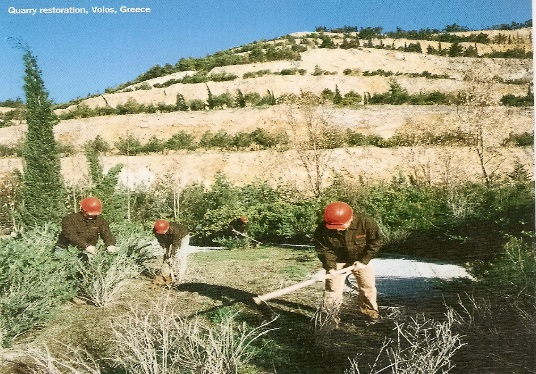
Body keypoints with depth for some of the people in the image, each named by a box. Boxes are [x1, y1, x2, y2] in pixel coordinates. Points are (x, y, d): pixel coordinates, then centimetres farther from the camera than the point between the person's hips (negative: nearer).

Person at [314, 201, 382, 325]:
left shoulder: (366, 222, -30)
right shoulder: (322, 230, -29)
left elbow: (375, 242, -17)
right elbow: (323, 249, -17)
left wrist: (364, 261, -19)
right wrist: (330, 267, -28)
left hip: (361, 260, 1)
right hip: (337, 261, -1)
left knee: (368, 285, 11)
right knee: (333, 288, -4)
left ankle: (368, 308, 36)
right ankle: (330, 315, 10)